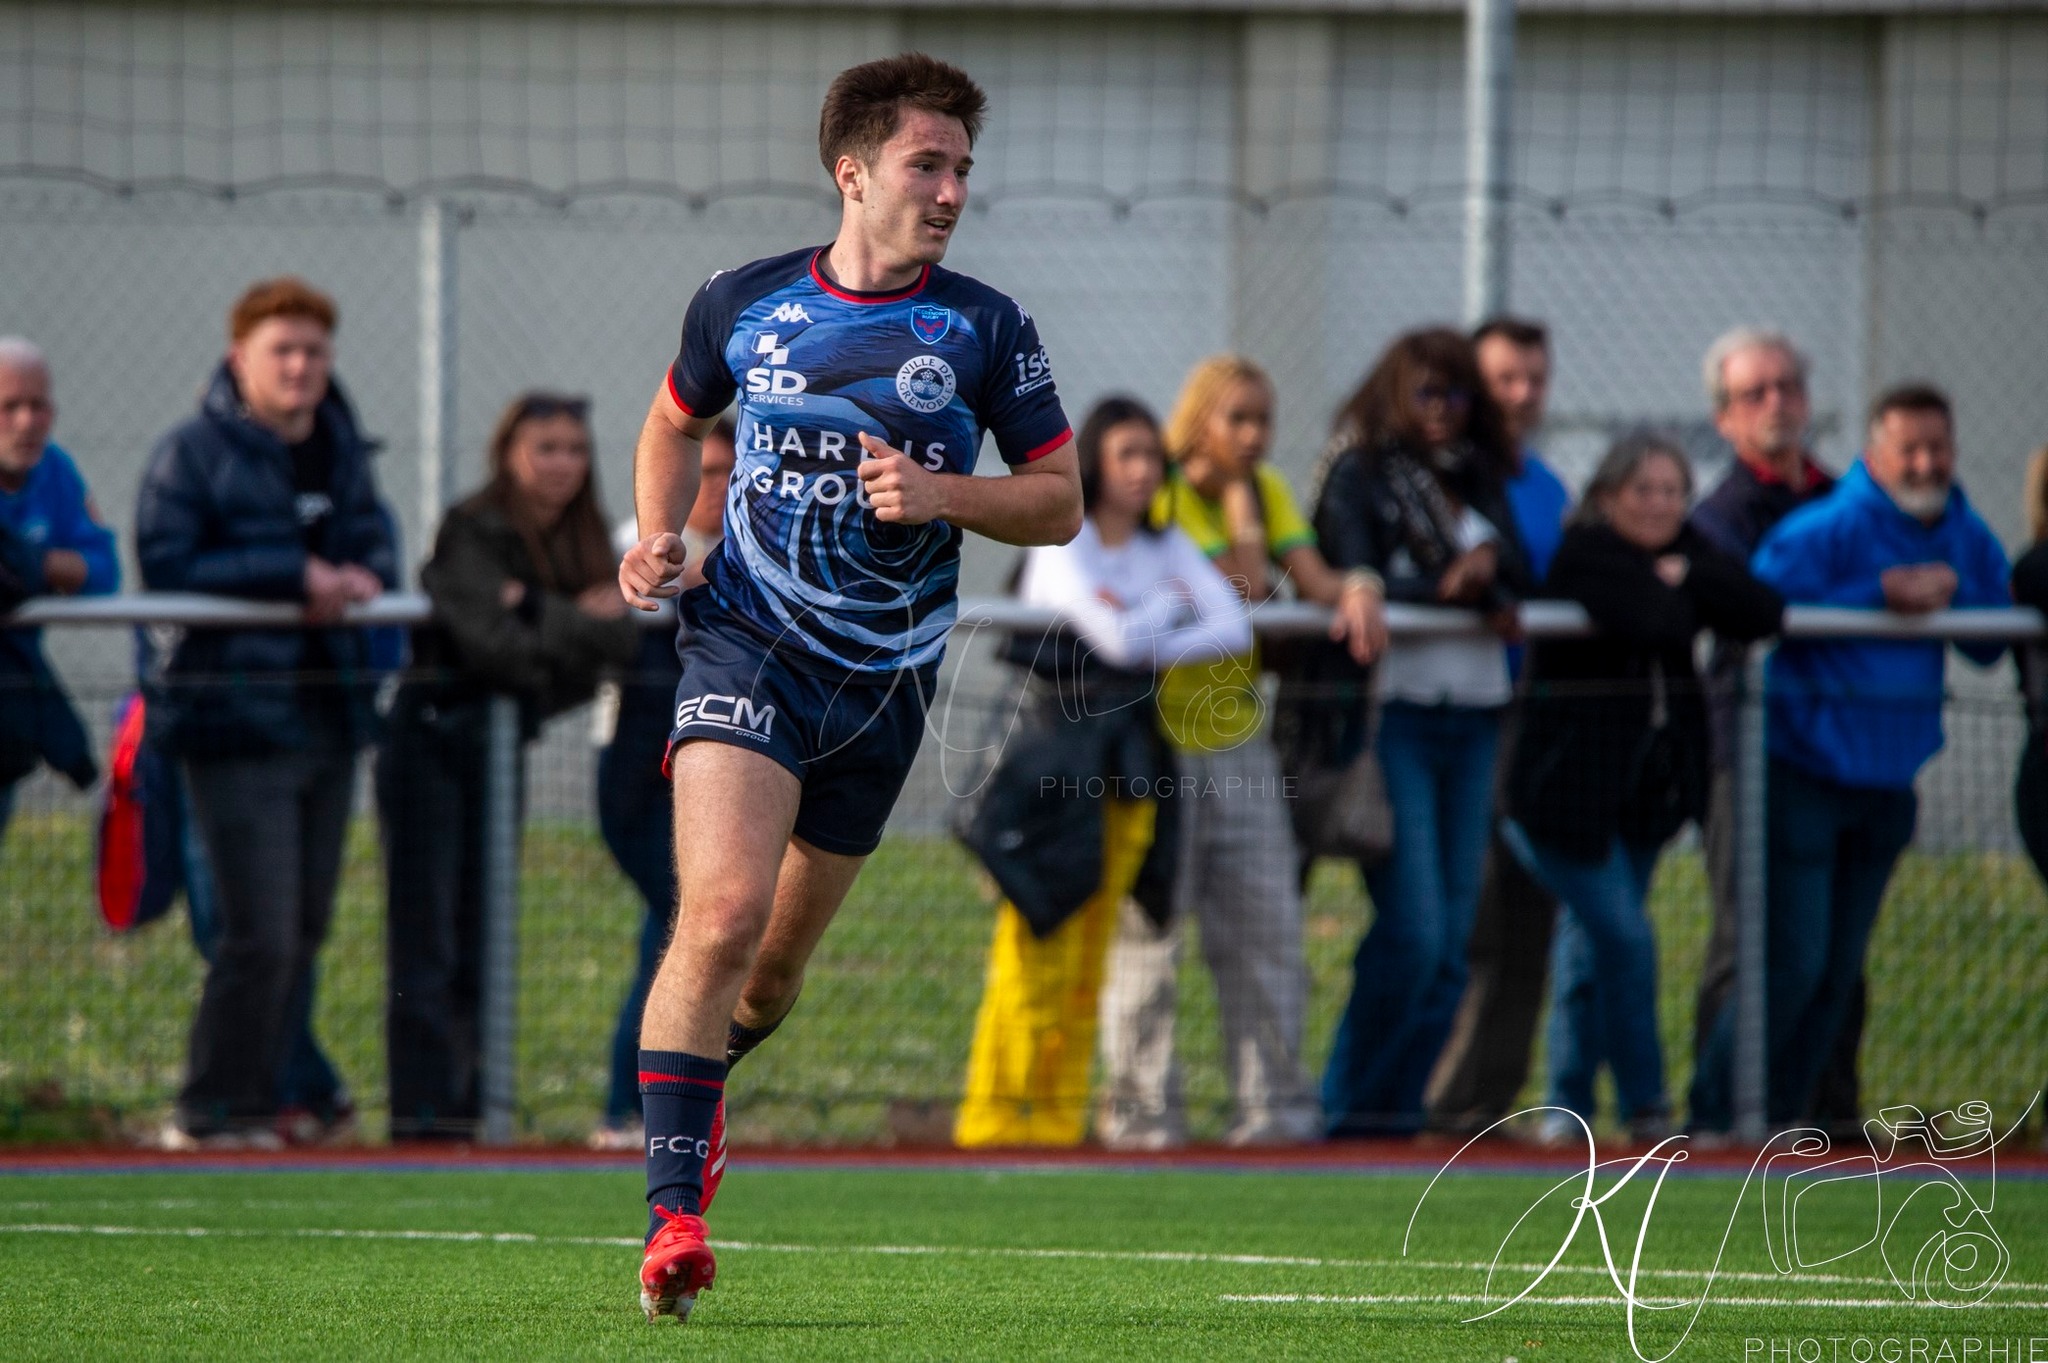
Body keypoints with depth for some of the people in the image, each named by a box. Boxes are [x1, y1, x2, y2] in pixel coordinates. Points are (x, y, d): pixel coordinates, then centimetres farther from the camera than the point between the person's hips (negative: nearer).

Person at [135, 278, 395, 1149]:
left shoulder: (342, 452, 14)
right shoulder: (193, 455, -6)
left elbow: (374, 545, 20)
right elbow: (166, 564, -15)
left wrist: (358, 578, -5)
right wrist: (295, 575, -18)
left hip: (329, 714, 7)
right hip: (237, 717, -7)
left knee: (304, 931, 10)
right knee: (262, 935, -11)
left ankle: (254, 1102, 19)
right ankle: (212, 1114, -2)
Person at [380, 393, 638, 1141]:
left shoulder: (582, 544, 9)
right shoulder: (472, 532, -11)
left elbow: (619, 639, -6)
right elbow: (496, 644, -22)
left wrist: (539, 612, -20)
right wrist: (580, 624, -13)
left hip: (505, 742, 7)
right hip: (435, 736, -7)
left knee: (483, 938, 8)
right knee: (428, 937, -8)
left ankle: (464, 1101, 11)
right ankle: (423, 1104, -11)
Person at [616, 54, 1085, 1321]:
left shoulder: (985, 329, 0)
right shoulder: (740, 305, 1)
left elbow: (1060, 503, 4)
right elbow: (677, 422, 22)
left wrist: (945, 494, -14)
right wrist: (659, 538, 4)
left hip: (886, 681, 2)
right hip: (747, 646, -2)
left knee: (773, 968, 13)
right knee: (723, 914, -23)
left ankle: (699, 1077, 48)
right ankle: (674, 1212, -21)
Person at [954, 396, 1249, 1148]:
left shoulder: (1166, 547, 12)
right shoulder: (1061, 546, -6)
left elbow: (1234, 627, 0)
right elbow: (1118, 637, -19)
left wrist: (1158, 648, -12)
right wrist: (1173, 604, -1)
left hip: (1131, 763, 5)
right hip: (1058, 760, -5)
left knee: (1091, 954, 3)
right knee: (1037, 943, -9)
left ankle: (1060, 1114, 5)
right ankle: (993, 1111, -5)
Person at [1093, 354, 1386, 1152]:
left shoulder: (1267, 491, 11)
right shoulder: (1162, 496, -10)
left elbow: (1311, 576, -3)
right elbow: (1249, 584, -20)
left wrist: (1354, 591, -23)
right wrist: (1236, 495, -12)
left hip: (1238, 738, 6)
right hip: (1157, 735, -6)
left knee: (1266, 925, 3)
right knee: (1147, 928, -5)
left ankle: (1272, 1104, 8)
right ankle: (1139, 1110, -1)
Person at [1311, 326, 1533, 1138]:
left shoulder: (1479, 477, 18)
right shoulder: (1359, 474, 0)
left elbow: (1518, 575, 8)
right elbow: (1356, 582, -12)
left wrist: (1489, 563, -12)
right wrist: (1457, 590, -16)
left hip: (1474, 717, 6)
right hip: (1394, 712, -6)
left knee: (1453, 939, 3)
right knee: (1413, 930, -12)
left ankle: (1401, 1097, 9)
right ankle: (1350, 1100, -2)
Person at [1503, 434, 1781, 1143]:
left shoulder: (1691, 551, 8)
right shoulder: (1581, 555, -13)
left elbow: (1763, 613, -6)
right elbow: (1651, 619, -29)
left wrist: (1688, 579, -14)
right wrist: (1674, 595, -8)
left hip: (1651, 785, 7)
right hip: (1573, 784, -7)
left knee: (1591, 943, 14)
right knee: (1624, 938, -10)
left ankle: (1570, 1105, 22)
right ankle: (1645, 1106, 1)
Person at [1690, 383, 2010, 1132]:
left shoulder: (1968, 538, 7)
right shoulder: (1826, 529, -13)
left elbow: (1991, 643, 8)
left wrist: (1951, 593, -12)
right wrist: (1881, 594, -24)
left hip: (1888, 782, 7)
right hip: (1804, 778, -7)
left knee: (1841, 967, 9)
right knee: (1792, 959, -11)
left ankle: (1784, 1113, 18)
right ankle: (1715, 1113, -3)